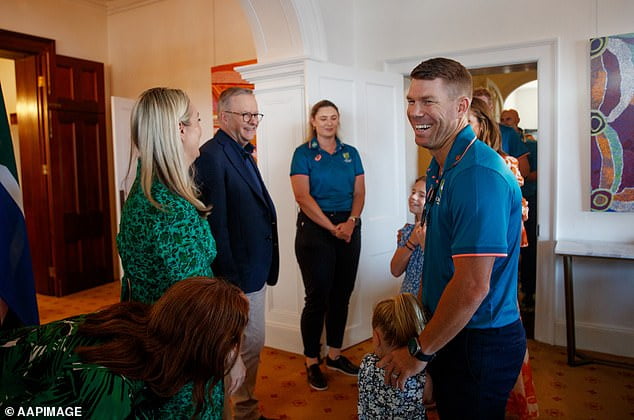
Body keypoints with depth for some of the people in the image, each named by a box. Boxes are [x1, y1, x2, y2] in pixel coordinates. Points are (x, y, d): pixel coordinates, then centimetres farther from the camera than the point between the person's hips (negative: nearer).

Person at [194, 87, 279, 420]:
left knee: (251, 345, 21)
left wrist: (265, 269, 14)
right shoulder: (212, 155, -17)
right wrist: (230, 282, -23)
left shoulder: (244, 155, 13)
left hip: (256, 271, 9)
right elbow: (215, 225, -23)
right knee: (247, 347, 6)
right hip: (237, 275, -9)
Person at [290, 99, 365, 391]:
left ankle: (335, 355, 26)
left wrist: (351, 221, -12)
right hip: (315, 229, -4)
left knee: (342, 295, 11)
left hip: (349, 229, 5)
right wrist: (333, 228, -15)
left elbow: (359, 192, 7)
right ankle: (312, 363, 14)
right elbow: (303, 196, -11)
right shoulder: (303, 153, -1)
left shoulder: (350, 153, 12)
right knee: (317, 297, 0)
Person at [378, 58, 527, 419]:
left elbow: (472, 287, -28)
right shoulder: (441, 167, 6)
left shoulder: (480, 175, -26)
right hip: (450, 334, 9)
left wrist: (419, 351, -16)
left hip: (481, 345, -9)